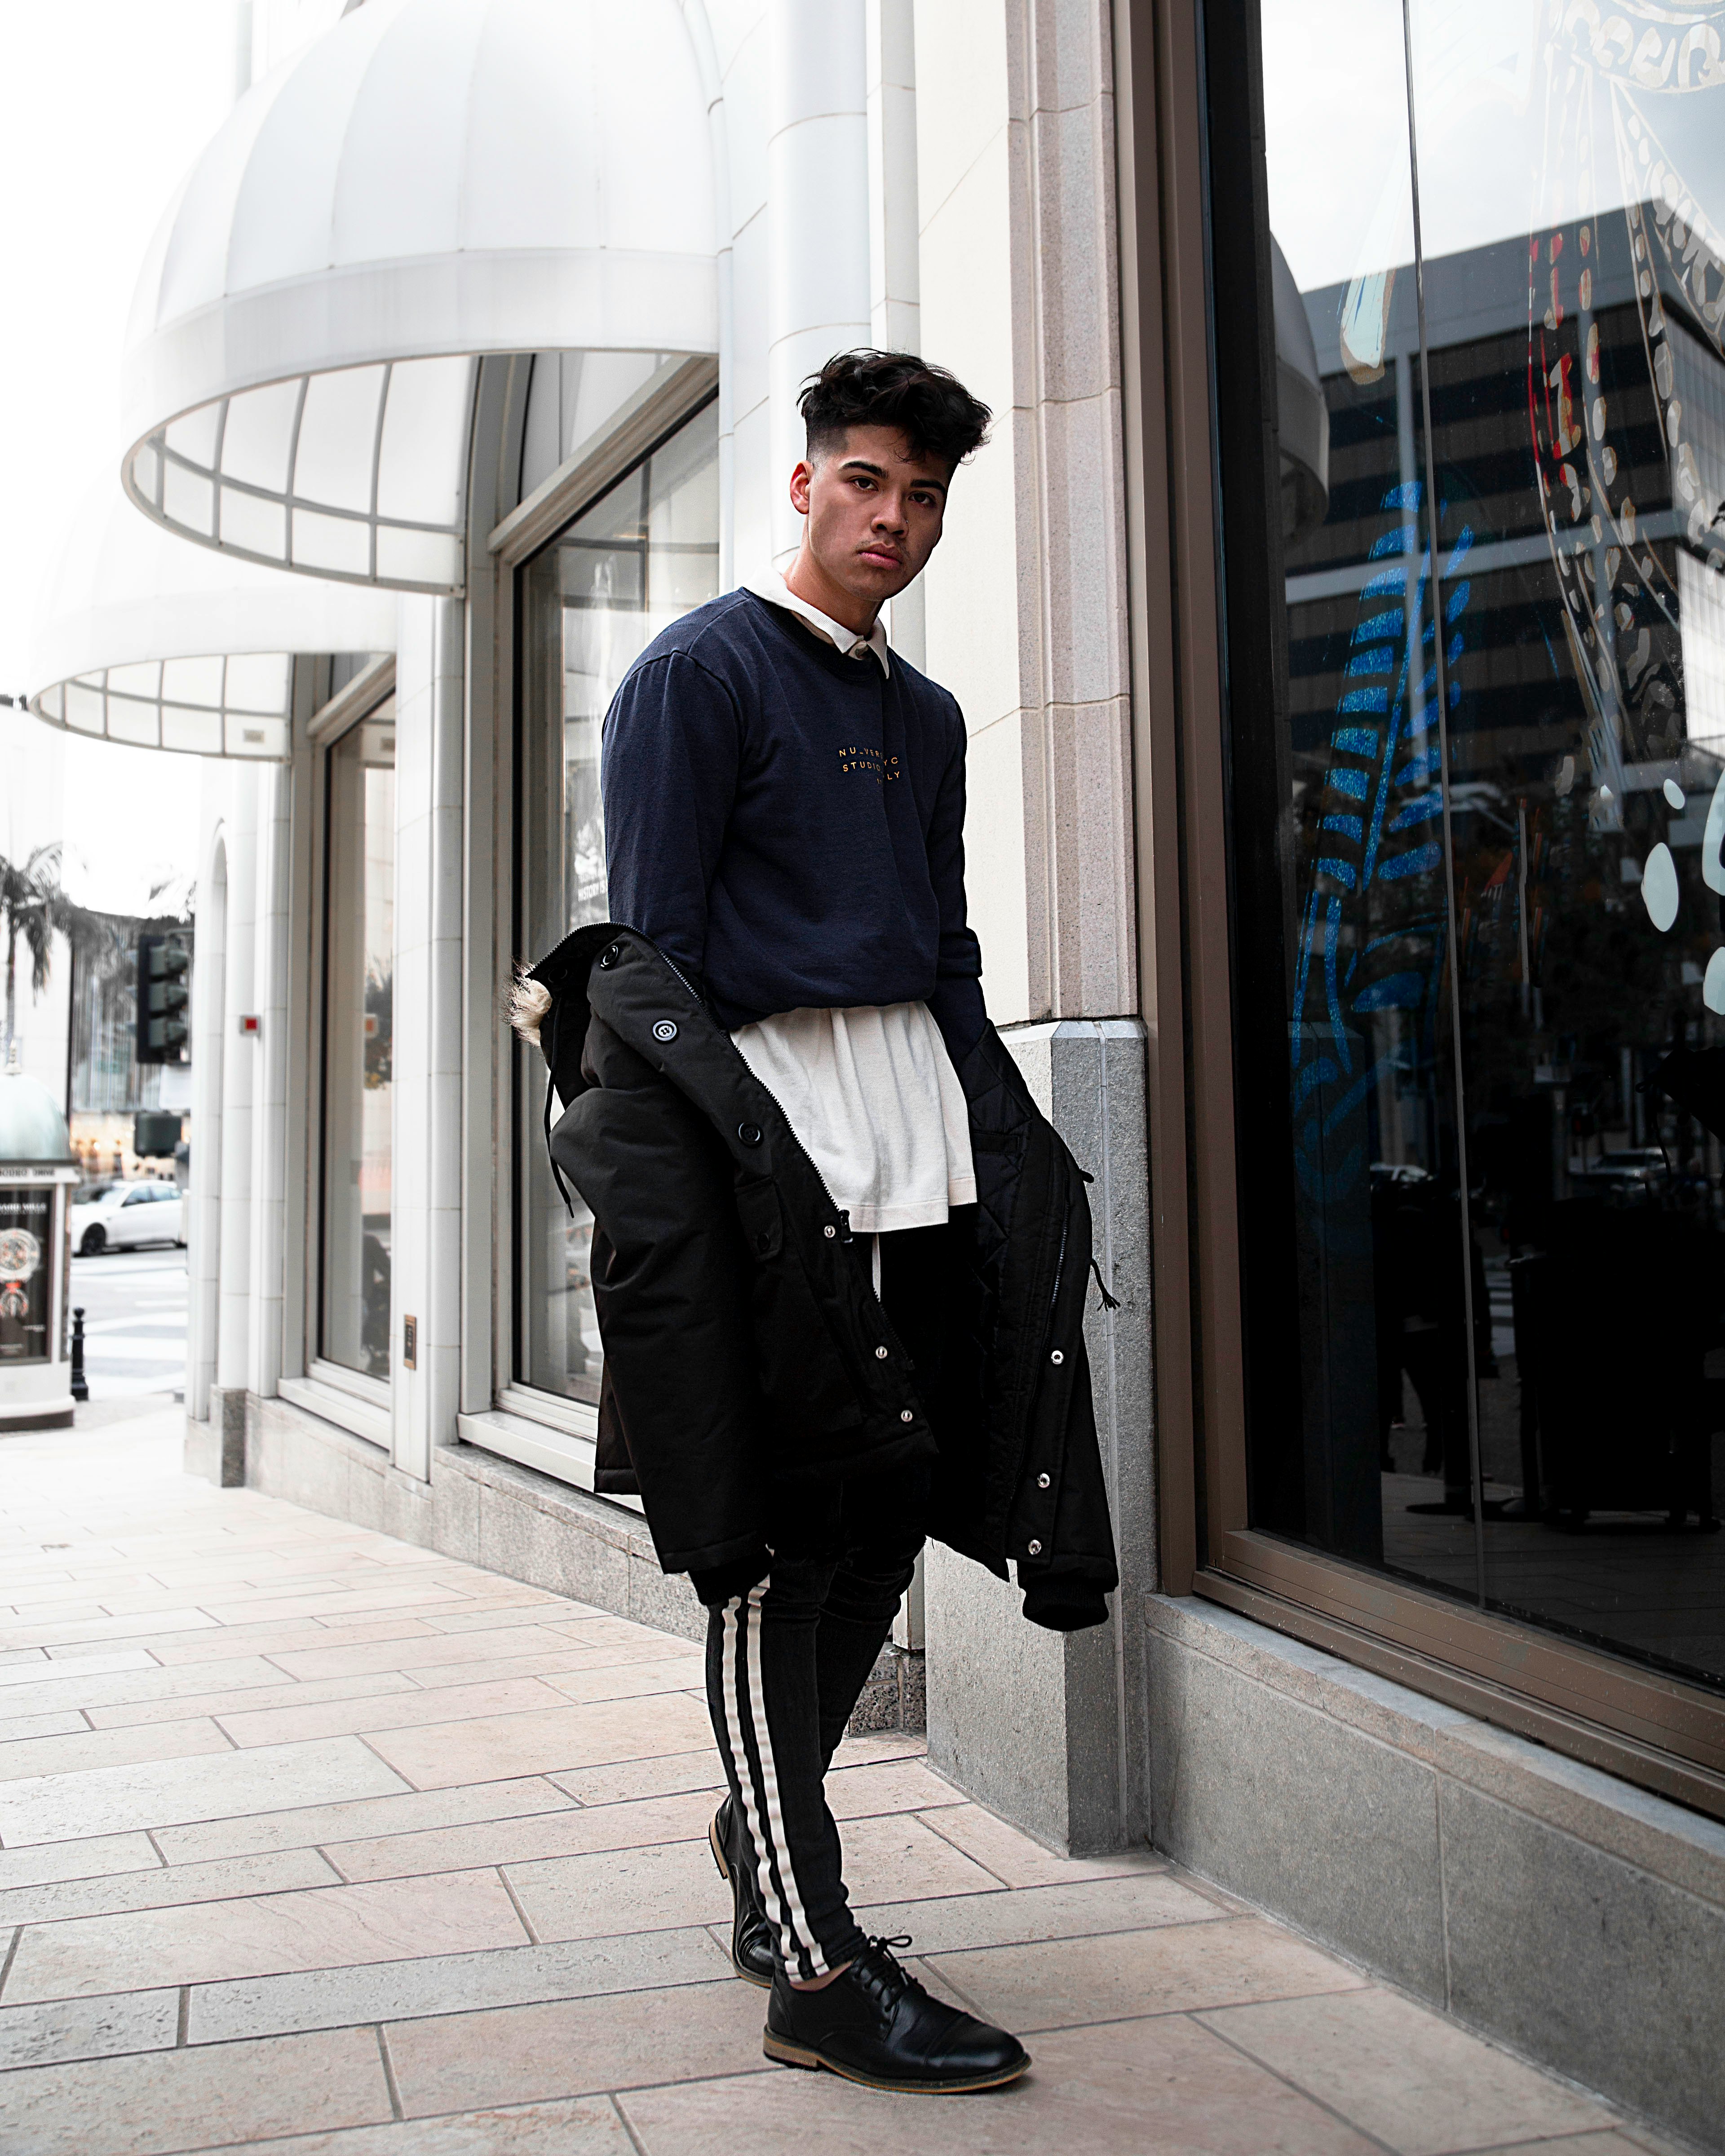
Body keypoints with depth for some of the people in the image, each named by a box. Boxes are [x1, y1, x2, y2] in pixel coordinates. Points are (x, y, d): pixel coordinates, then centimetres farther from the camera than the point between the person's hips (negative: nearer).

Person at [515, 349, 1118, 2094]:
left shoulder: (924, 716, 22)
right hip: (770, 1118, -7)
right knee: (784, 1535, -4)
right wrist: (700, 1151, -16)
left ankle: (765, 1840, 30)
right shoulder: (699, 673, 0)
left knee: (886, 1507, 10)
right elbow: (651, 950, -7)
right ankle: (814, 1971, 3)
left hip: (920, 1119, 8)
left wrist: (1002, 1140, 16)